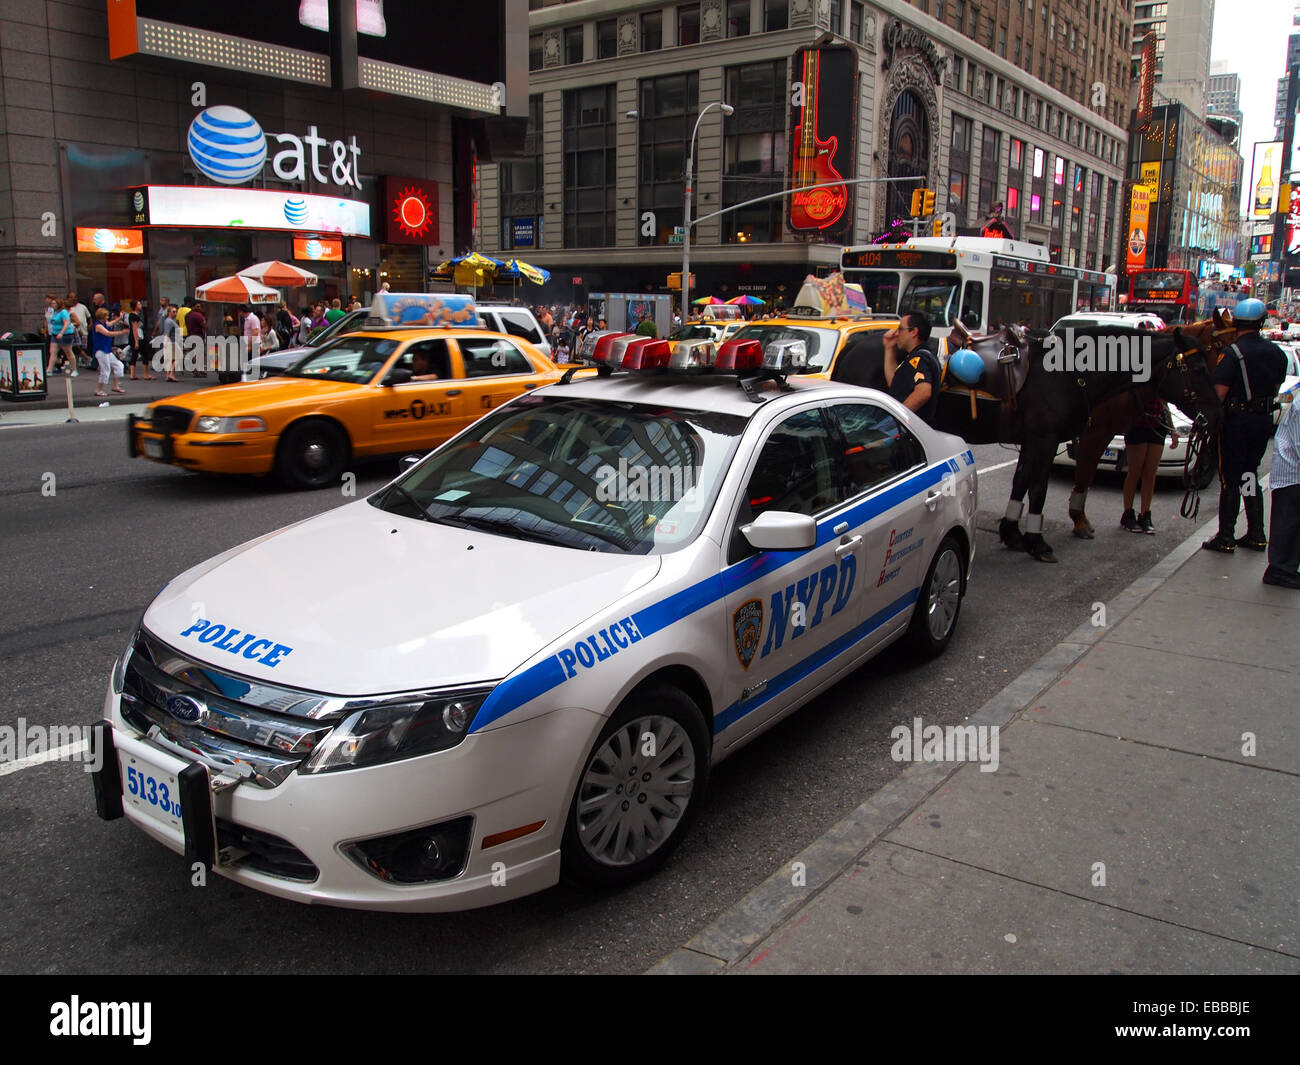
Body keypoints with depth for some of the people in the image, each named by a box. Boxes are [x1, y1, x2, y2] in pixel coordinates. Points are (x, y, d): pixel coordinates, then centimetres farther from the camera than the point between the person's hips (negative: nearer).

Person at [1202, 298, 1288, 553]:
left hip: (1236, 420, -6)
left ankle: (1225, 537, 3)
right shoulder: (1276, 353, 3)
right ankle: (1256, 534, 19)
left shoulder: (1232, 353, -17)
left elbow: (1219, 392, -20)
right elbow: (1276, 387, 11)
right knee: (1250, 474, 17)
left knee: (1230, 479, 1)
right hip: (1264, 420, 6)